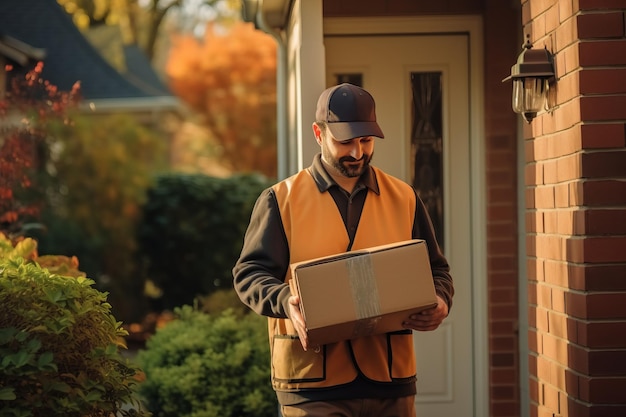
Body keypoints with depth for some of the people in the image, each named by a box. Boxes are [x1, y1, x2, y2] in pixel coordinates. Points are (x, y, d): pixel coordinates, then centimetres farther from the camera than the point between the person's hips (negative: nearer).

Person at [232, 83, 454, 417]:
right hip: (313, 383, -3)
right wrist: (286, 302, -22)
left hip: (390, 379, 4)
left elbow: (435, 270, 17)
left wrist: (439, 303, -6)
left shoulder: (404, 198, 12)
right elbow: (249, 273, -2)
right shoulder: (281, 200, 3)